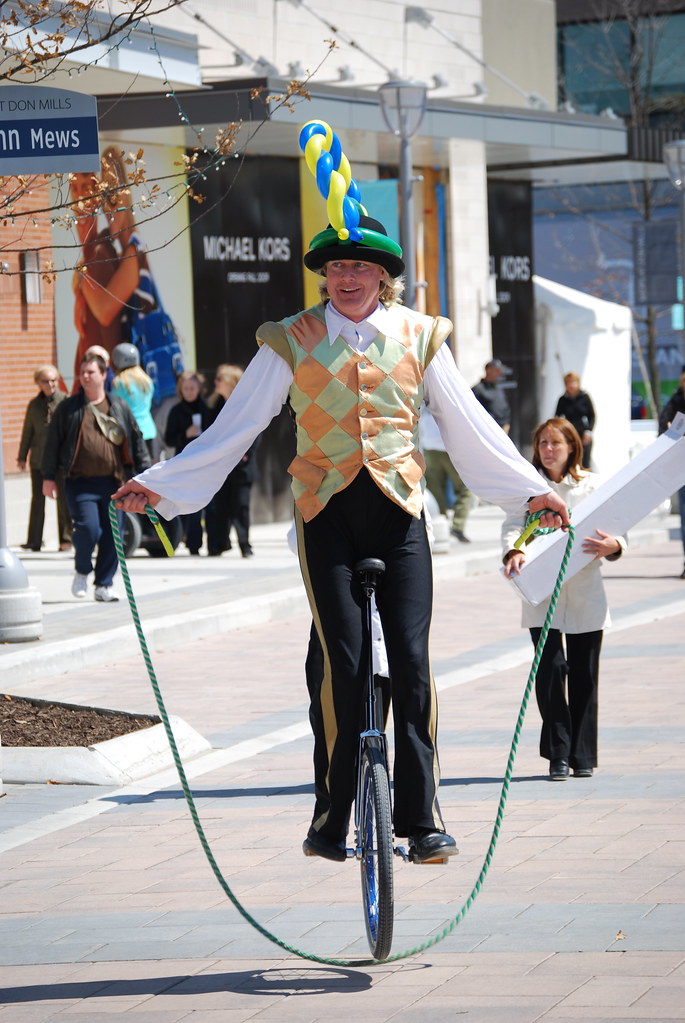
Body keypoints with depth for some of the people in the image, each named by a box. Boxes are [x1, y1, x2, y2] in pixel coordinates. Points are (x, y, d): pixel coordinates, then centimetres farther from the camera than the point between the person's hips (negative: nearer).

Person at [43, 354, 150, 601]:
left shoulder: (120, 408, 11)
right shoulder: (69, 408, 6)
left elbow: (136, 442, 15)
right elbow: (53, 442, 7)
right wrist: (49, 477, 3)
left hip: (112, 482, 2)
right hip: (80, 482, -2)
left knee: (112, 535, 0)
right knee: (88, 528, -17)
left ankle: (104, 585, 12)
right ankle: (82, 571, 10)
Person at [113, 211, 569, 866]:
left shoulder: (418, 336, 9)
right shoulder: (292, 341, 5)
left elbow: (467, 424, 14)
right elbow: (235, 426, 6)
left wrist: (530, 489, 14)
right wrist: (157, 486, 2)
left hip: (398, 513, 1)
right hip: (325, 511, -1)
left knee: (411, 663, -6)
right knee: (343, 664, -9)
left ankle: (422, 817, 1)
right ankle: (331, 817, 3)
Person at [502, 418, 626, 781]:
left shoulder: (593, 485, 8)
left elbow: (616, 531, 4)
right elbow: (513, 524, -4)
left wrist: (613, 546, -20)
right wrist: (513, 553, -26)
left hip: (586, 594, 1)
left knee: (584, 675, 3)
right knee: (550, 668, -11)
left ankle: (583, 754, 13)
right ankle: (558, 754, -2)